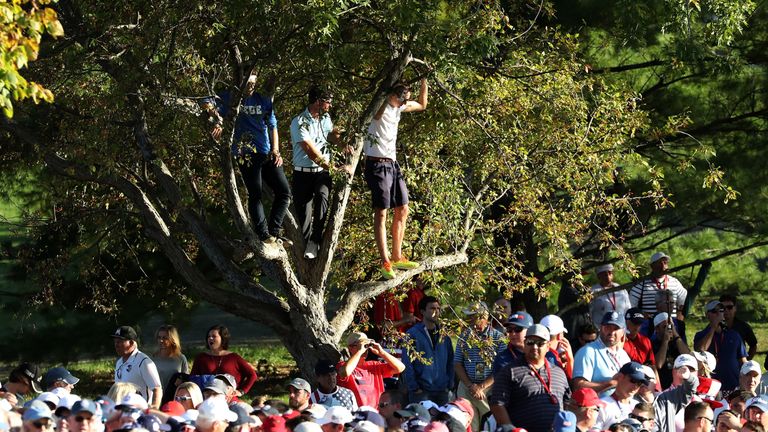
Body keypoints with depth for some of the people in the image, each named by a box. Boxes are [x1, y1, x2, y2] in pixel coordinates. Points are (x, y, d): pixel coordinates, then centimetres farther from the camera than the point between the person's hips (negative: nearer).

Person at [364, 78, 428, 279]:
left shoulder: (399, 106, 9)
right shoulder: (381, 106, -15)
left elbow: (422, 105, 25)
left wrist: (424, 82, 13)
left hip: (392, 164, 9)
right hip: (377, 164, -9)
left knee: (402, 210, 11)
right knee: (381, 212, -9)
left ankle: (397, 257, 21)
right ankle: (385, 263, -11)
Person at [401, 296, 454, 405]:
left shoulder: (443, 334, 12)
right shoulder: (412, 334, -3)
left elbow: (450, 361, 15)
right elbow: (407, 364, -6)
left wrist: (449, 385, 6)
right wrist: (414, 387, -11)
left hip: (442, 391, 4)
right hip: (421, 392, -4)